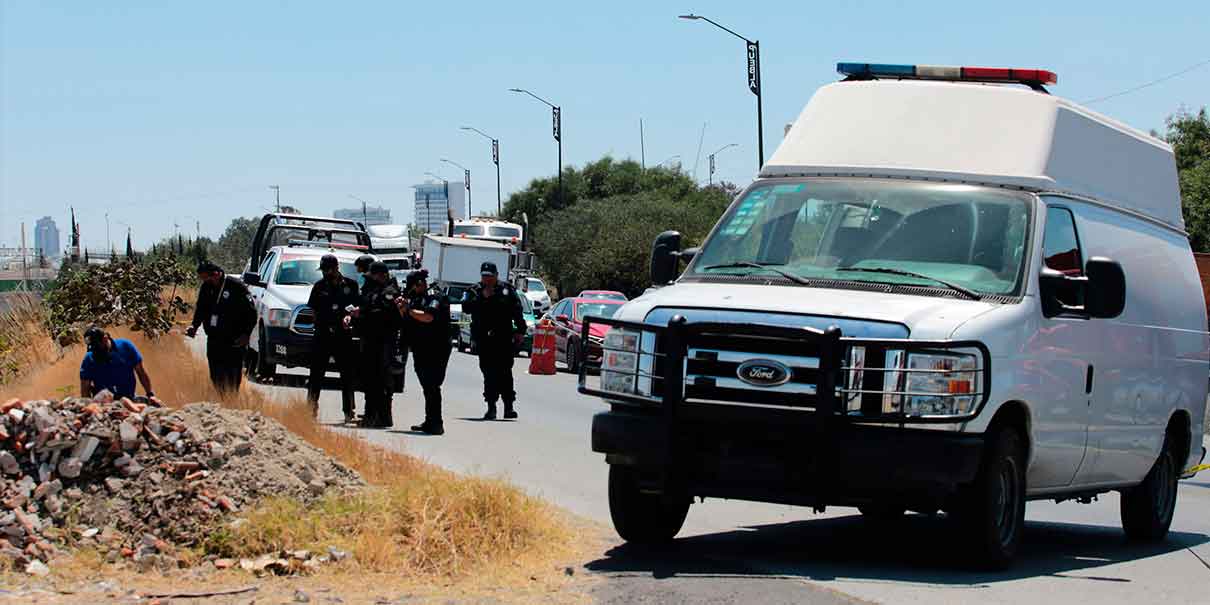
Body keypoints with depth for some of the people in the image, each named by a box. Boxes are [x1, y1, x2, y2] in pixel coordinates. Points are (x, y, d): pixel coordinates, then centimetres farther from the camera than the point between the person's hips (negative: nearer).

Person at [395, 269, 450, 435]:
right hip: (421, 351, 9)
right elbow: (408, 321, 23)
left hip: (435, 351, -9)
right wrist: (402, 308, 5)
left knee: (432, 386, -11)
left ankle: (435, 424, -11)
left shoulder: (434, 297, -9)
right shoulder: (416, 298, 19)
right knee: (427, 387, 13)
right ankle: (430, 422, 20)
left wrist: (408, 309, -15)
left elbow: (428, 317, -24)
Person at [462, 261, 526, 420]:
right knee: (489, 374, -1)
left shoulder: (507, 290, 9)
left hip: (504, 340, 0)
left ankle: (509, 406, 6)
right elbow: (466, 307, -8)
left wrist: (520, 330, 3)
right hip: (484, 340, 0)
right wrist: (482, 297, -14)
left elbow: (517, 311, 10)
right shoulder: (474, 292, 7)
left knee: (505, 373, -1)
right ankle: (491, 407, 3)